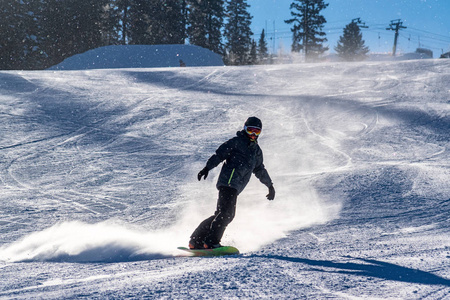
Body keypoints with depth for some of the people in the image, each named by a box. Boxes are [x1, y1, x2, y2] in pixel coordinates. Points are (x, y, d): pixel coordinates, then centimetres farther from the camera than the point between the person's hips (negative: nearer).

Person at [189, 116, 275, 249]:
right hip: (228, 182, -8)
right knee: (227, 213, -19)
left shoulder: (256, 151, 24)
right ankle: (211, 241, -21)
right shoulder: (236, 142, 1)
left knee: (221, 214, 5)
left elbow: (260, 170, 37)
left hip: (236, 187, 8)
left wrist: (270, 185, 43)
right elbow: (220, 154, -7)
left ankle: (196, 240, 7)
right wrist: (207, 168, -19)